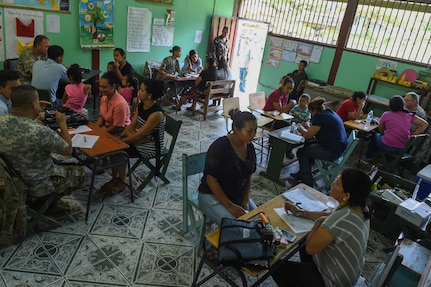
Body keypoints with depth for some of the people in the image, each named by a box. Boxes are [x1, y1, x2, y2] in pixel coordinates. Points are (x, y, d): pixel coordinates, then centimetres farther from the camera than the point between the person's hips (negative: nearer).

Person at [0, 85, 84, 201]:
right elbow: (68, 150, -18)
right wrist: (62, 123, -9)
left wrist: (35, 113, 2)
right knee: (78, 173, 17)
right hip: (36, 186, -6)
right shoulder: (41, 132, -36)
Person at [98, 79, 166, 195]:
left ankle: (121, 183, 3)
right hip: (141, 139, 8)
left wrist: (122, 141, -17)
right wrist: (120, 136, -6)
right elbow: (132, 125, 6)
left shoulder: (156, 113, -27)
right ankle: (114, 179, 6)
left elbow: (140, 135, -24)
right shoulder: (141, 106, 0)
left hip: (151, 146, -8)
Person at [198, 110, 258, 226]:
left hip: (238, 195, 7)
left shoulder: (250, 147, -2)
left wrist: (245, 201, -6)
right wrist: (230, 206, -21)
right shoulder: (220, 146, -24)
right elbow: (211, 180, -21)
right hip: (212, 195, -6)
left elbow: (248, 176, 6)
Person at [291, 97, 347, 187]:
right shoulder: (330, 112, 12)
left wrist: (301, 129, 5)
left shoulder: (319, 116, -18)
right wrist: (308, 127, 18)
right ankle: (302, 174, 32)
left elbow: (308, 135, -13)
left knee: (301, 152, 3)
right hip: (338, 147, 11)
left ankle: (307, 184, 8)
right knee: (307, 146, 23)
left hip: (332, 152, -10)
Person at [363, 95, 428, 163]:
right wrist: (415, 133, 9)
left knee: (375, 135, 29)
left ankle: (368, 158, 36)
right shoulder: (409, 115, 6)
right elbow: (425, 124, 7)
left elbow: (381, 130, 9)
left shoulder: (386, 114, -1)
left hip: (387, 146, -3)